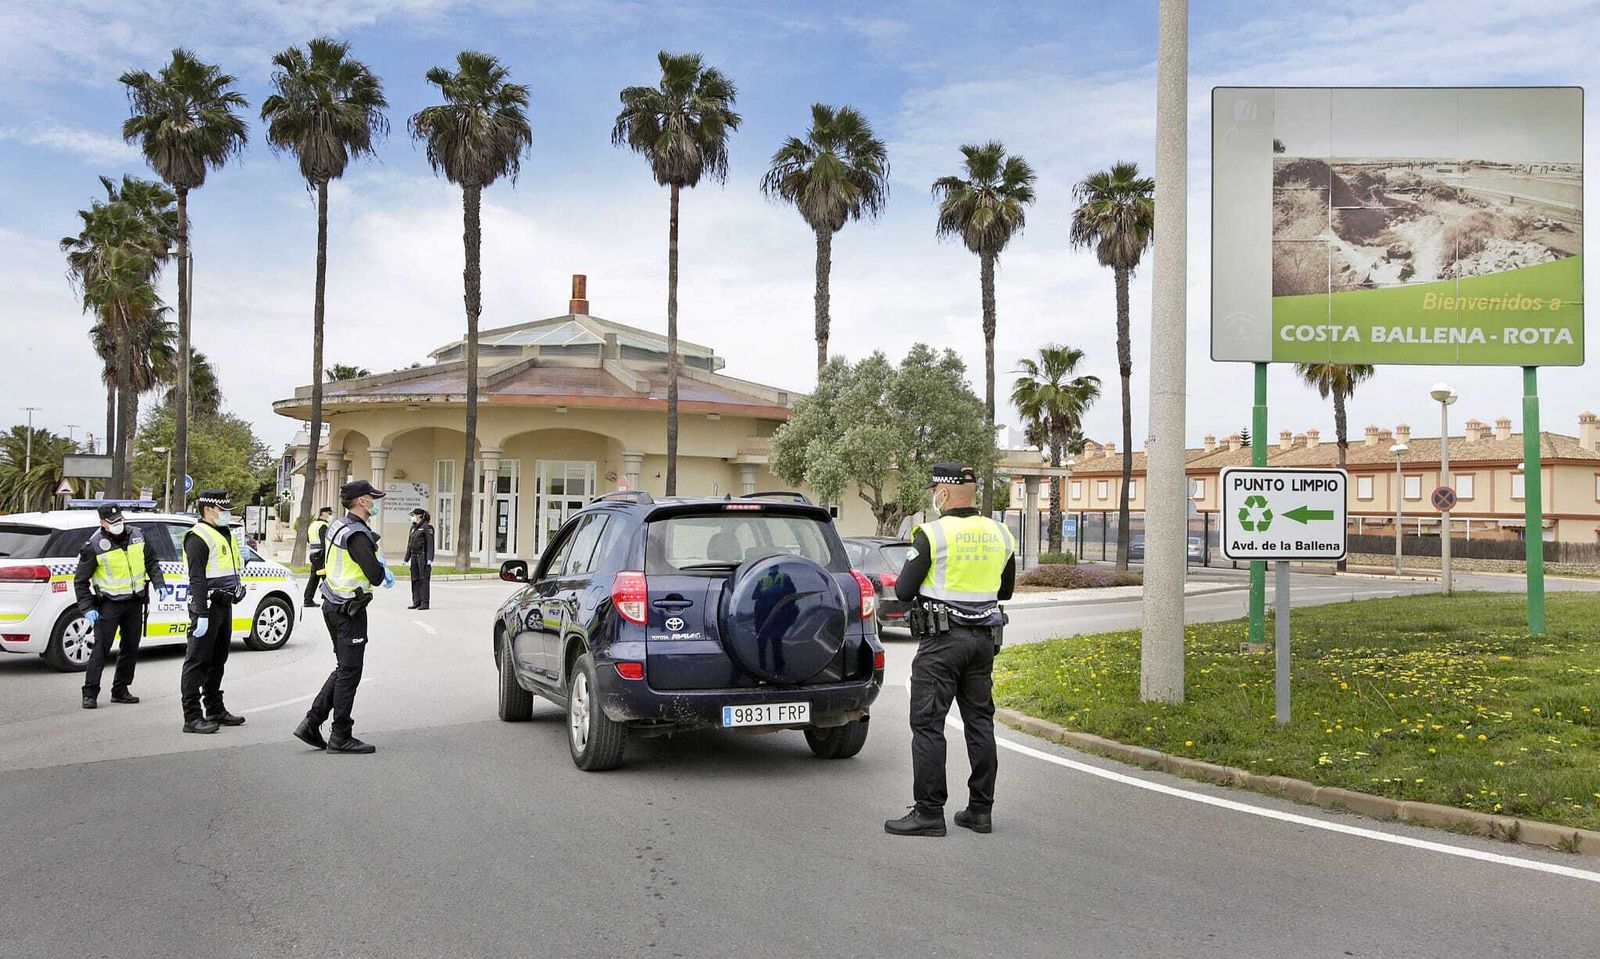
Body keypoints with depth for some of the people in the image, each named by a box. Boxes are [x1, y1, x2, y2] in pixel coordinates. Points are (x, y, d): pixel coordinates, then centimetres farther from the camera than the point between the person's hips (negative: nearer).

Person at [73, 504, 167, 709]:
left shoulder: (137, 536, 3)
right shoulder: (94, 546, -12)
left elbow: (151, 561, 17)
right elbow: (81, 580, -7)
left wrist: (159, 584, 4)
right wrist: (87, 609, -13)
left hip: (135, 602, 5)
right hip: (109, 604, -5)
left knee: (131, 648, 10)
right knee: (101, 648, -8)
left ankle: (120, 691, 20)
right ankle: (90, 693, -3)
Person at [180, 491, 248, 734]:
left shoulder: (227, 534, 17)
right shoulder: (199, 537, -14)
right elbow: (196, 579, -21)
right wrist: (201, 614, -25)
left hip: (225, 605, 10)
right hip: (207, 606, -10)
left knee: (217, 661, 16)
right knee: (197, 662, -6)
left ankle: (215, 711, 26)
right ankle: (192, 717, -5)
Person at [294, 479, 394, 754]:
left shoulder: (338, 526, 10)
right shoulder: (357, 535, -20)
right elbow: (376, 576, -22)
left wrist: (378, 566, 7)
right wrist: (384, 572, 0)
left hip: (333, 605, 10)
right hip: (350, 610, -10)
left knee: (343, 669, 18)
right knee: (349, 672, -1)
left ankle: (311, 723, 14)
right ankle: (340, 736, 6)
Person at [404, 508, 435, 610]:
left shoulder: (426, 527, -7)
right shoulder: (413, 528, 16)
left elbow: (430, 544, -12)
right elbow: (409, 544, 21)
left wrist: (430, 559, -19)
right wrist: (406, 559, 18)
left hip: (423, 556, -8)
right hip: (414, 556, 8)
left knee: (424, 579, -6)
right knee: (415, 579, 8)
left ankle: (425, 603, -4)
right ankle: (416, 602, 13)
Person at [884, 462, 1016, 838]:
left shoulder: (932, 535, -12)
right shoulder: (999, 535, 7)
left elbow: (904, 592, -9)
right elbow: (1005, 590, 18)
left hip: (942, 639, -6)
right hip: (984, 637, 6)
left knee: (927, 724, -1)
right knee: (980, 721, 12)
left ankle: (929, 812, -1)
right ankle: (980, 809, 16)